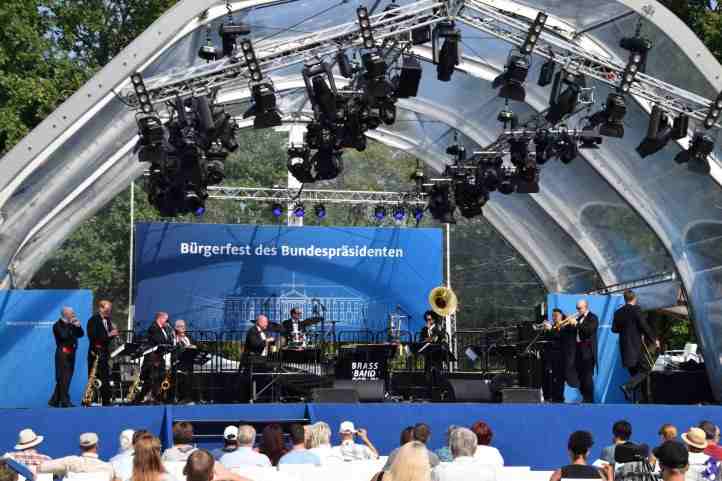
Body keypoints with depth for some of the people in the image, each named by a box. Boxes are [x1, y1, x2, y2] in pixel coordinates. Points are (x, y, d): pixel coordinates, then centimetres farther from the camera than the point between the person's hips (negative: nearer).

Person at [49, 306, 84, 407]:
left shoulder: (72, 324, 17)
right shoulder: (58, 325, -5)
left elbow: (81, 334, 12)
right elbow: (63, 336, -21)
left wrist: (78, 326, -4)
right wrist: (70, 325, -14)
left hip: (71, 354, 8)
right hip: (63, 353, -8)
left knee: (65, 379, 8)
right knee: (64, 378, -9)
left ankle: (54, 401, 14)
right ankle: (65, 401, -10)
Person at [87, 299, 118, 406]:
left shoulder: (107, 320, 14)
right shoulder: (93, 320, -8)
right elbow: (93, 337, -18)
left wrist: (113, 334, -6)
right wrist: (108, 335, -22)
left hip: (105, 353, 7)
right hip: (95, 353, -7)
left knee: (106, 379, 6)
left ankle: (106, 401, 9)